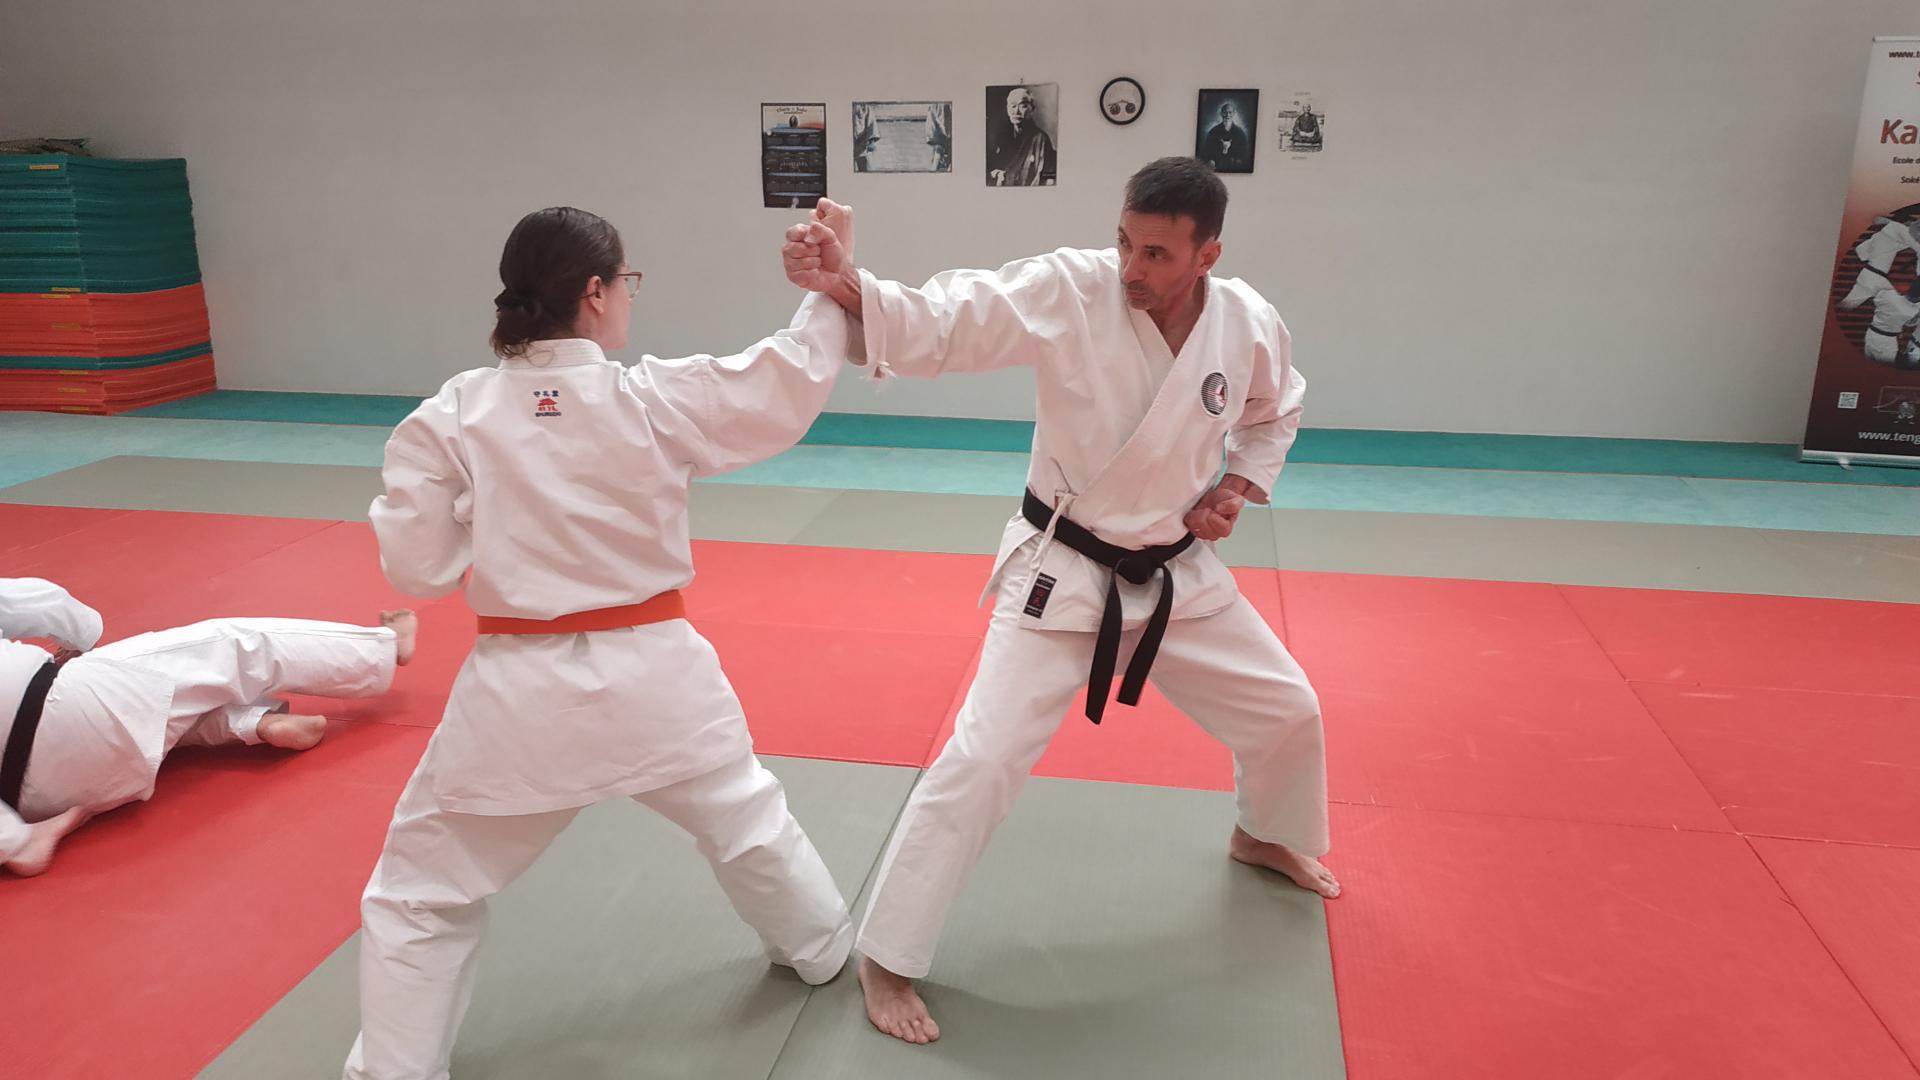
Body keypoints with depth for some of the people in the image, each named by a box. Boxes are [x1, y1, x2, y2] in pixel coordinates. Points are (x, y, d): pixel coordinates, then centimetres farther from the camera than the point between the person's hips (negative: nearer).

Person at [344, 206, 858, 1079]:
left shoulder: (452, 414, -8)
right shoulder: (654, 398, -9)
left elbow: (416, 565, -5)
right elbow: (788, 384, -1)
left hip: (522, 691, -1)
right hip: (653, 677, 2)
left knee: (422, 893, 18)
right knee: (745, 817, 29)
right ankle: (824, 951, 51)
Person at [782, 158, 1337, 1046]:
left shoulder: (1250, 325, -9)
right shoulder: (1066, 290, -21)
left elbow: (1274, 411, 13)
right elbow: (936, 326, -29)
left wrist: (1239, 488, -2)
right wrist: (842, 286, -46)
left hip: (1175, 573, 5)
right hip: (1060, 573, -5)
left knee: (1287, 712, 17)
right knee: (982, 759, -12)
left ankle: (1265, 837, 51)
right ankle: (886, 957, 6)